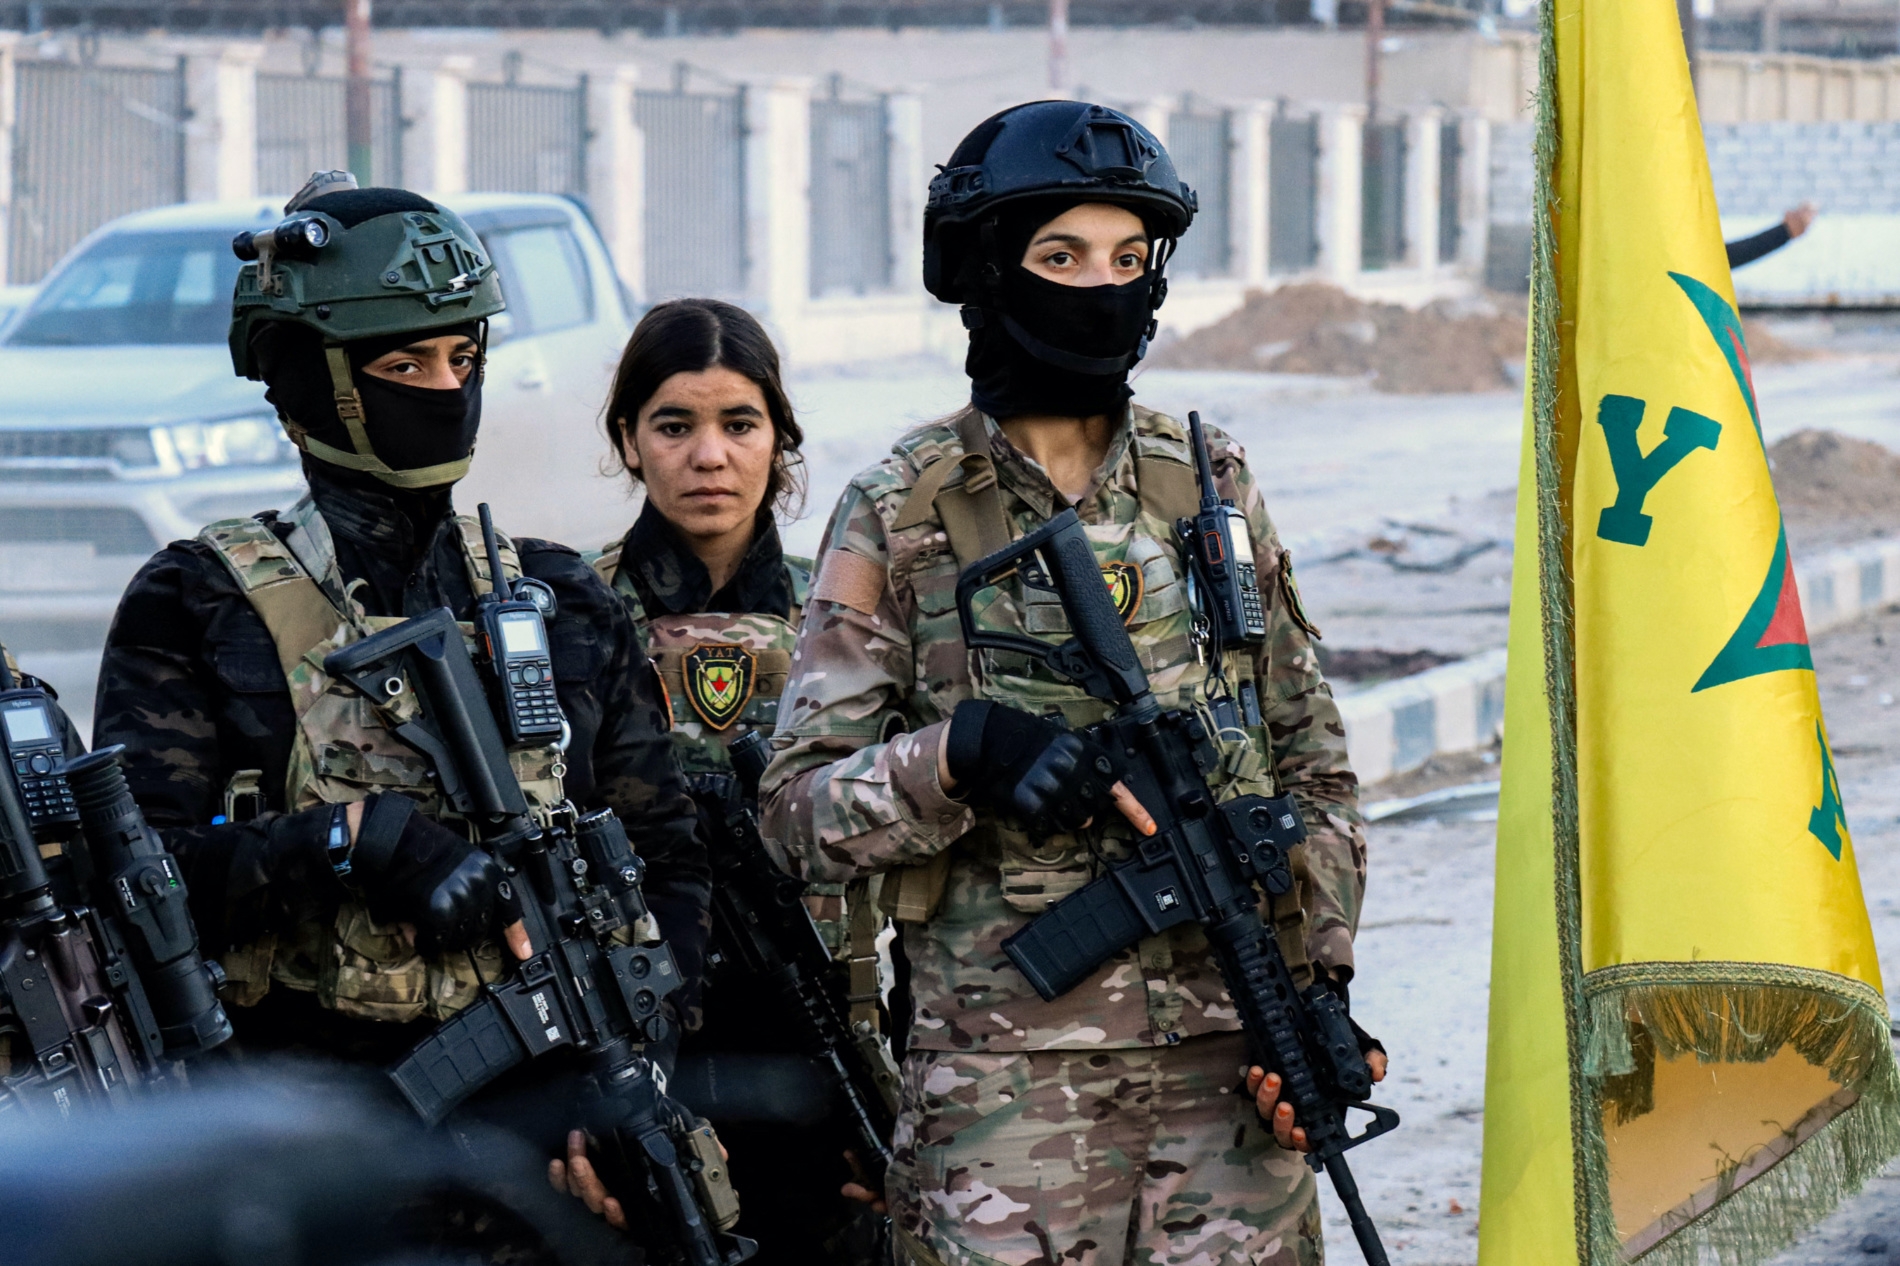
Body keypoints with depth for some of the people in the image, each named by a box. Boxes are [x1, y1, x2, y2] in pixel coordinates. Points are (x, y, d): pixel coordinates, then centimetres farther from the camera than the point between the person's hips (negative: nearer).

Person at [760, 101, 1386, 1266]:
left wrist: (1320, 985, 4)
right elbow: (801, 808, -1)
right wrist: (964, 754, -18)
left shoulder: (1211, 487, 10)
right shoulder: (902, 516, 1)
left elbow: (1312, 764, 15)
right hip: (1006, 1065, -2)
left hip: (1231, 1051, 3)